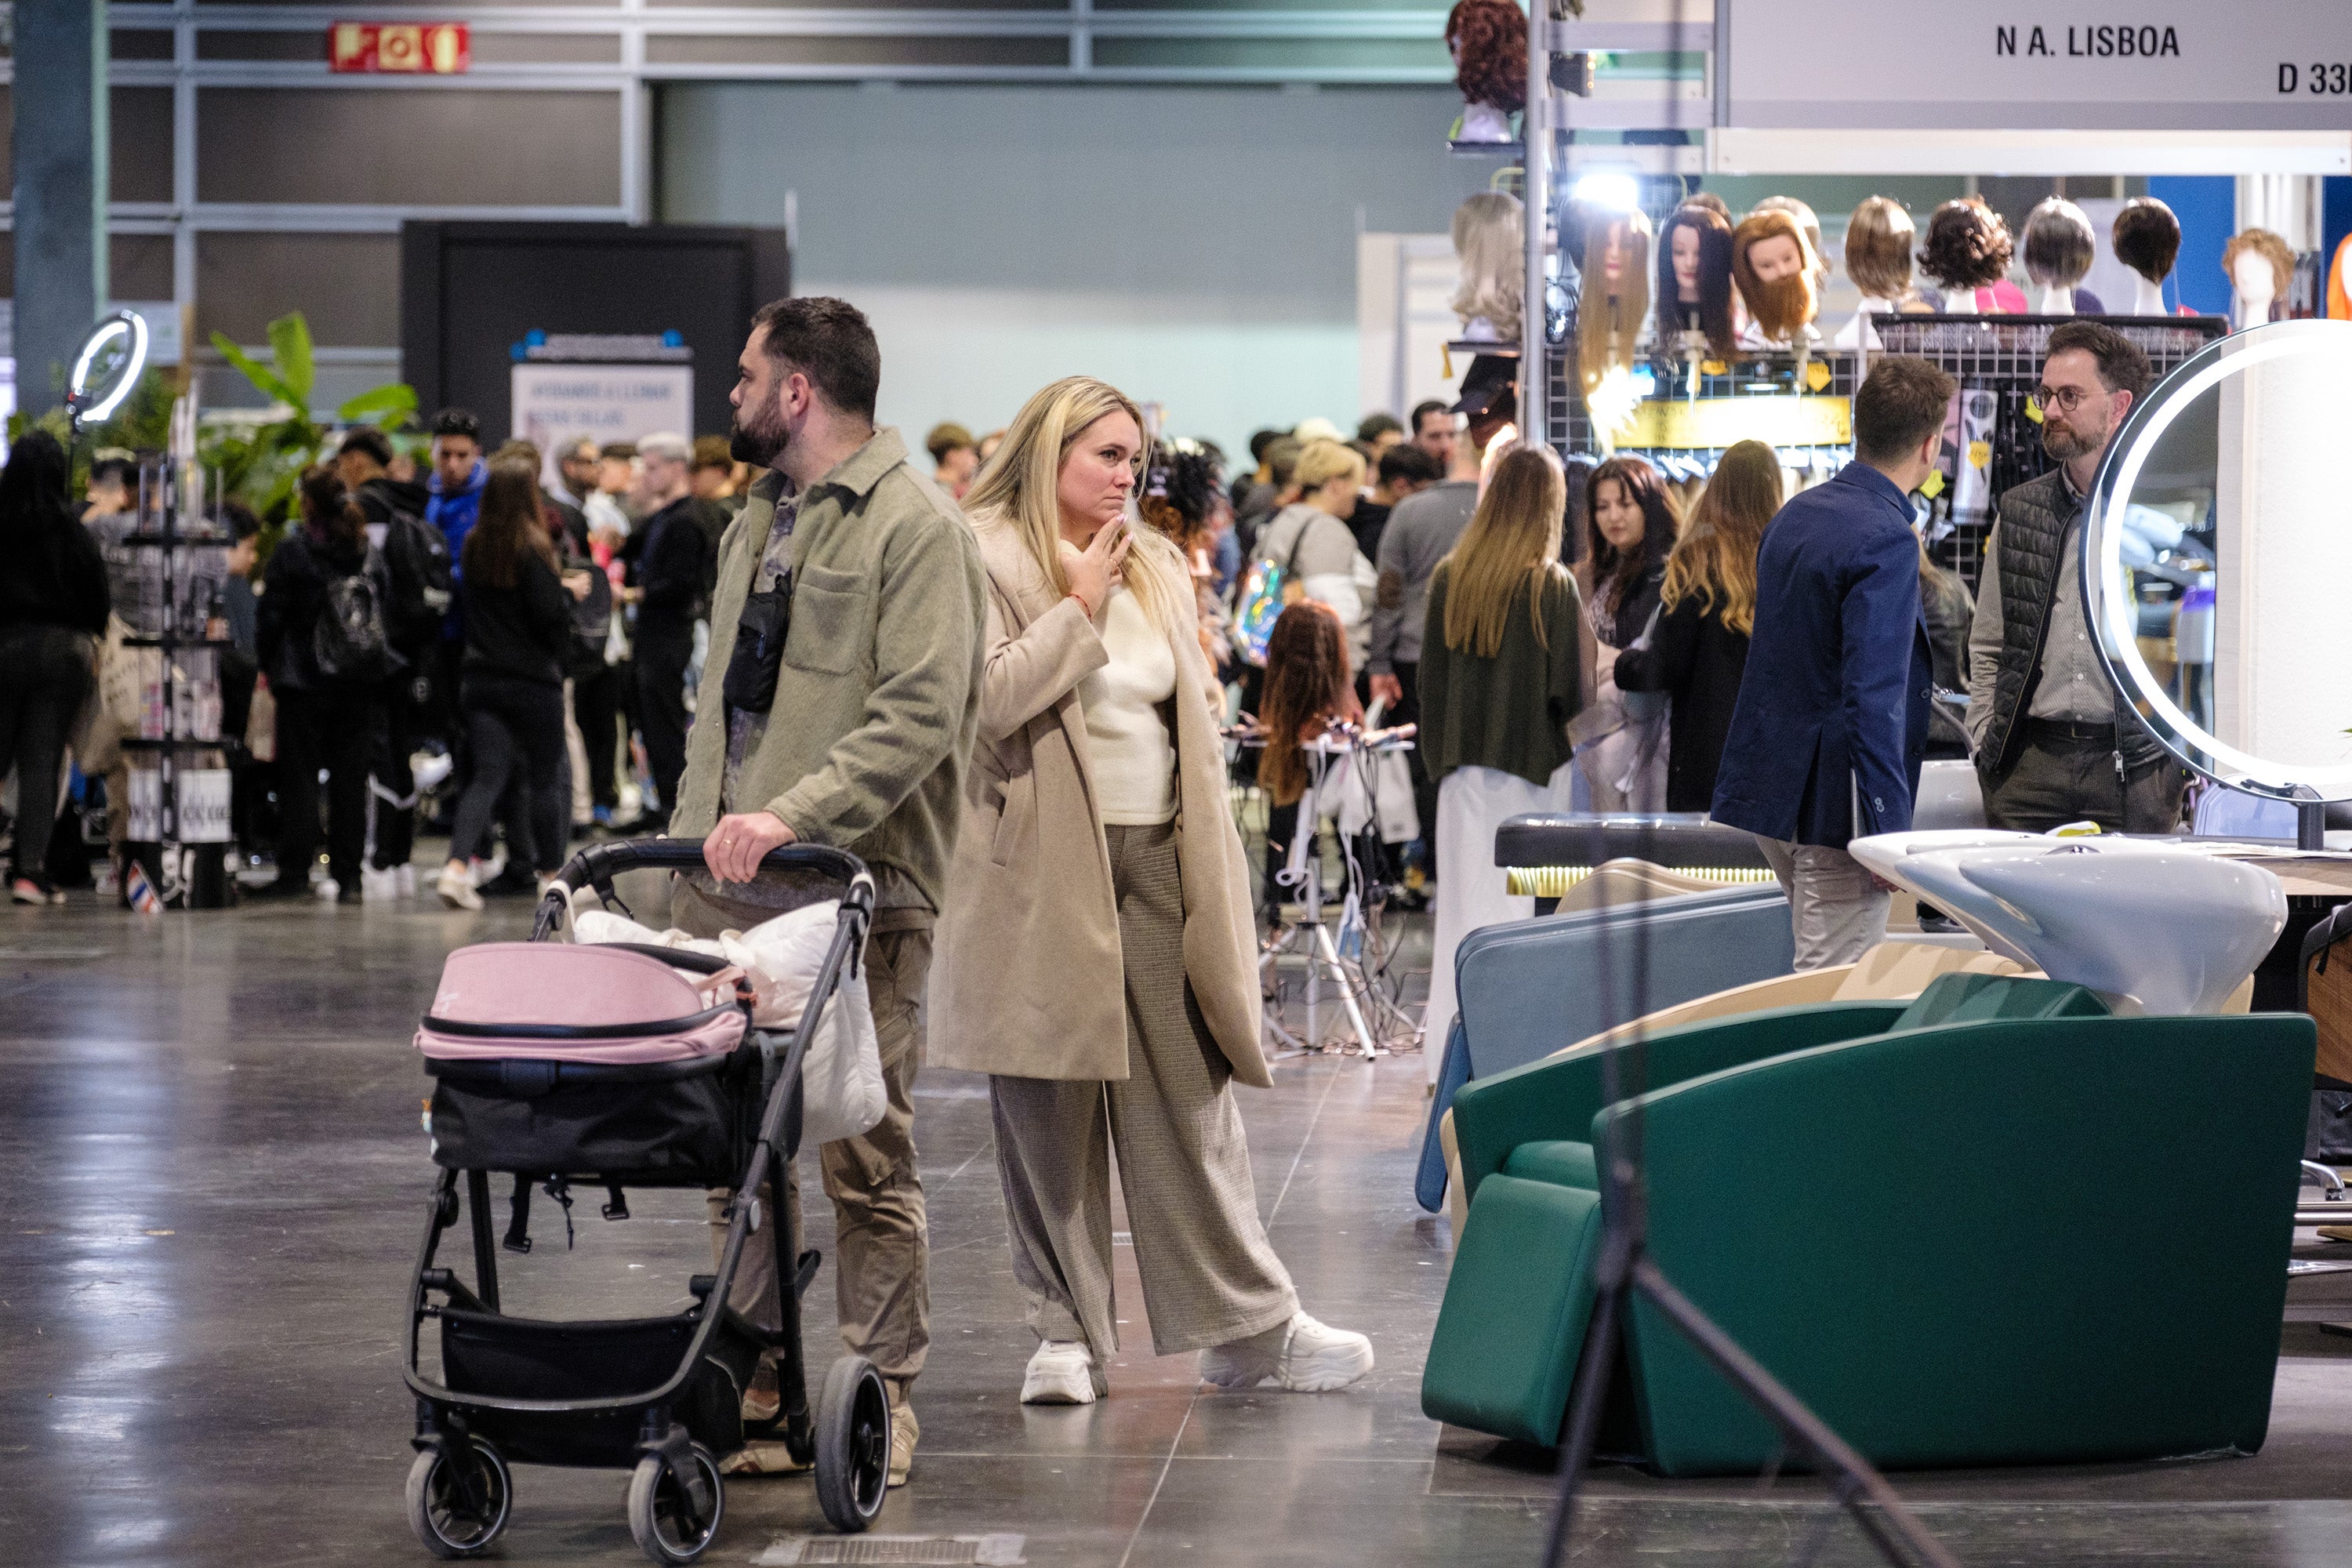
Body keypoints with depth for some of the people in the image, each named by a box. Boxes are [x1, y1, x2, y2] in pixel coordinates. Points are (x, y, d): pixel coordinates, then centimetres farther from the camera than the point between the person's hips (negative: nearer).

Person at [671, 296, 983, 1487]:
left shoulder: (915, 528, -8)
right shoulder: (757, 519, 19)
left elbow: (920, 716, -18)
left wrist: (793, 814, -25)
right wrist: (696, 836, 15)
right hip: (729, 883, 8)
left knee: (866, 1155, -3)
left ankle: (880, 1397, 5)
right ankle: (757, 1385, 15)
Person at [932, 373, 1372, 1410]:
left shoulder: (1154, 566, 17)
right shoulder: (984, 558, -4)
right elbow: (984, 699, -18)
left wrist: (1215, 873, 17)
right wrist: (1080, 609, -13)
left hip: (1155, 858, 5)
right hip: (1045, 870, -5)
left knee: (1192, 1098, 5)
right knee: (1050, 1113, 1)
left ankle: (1248, 1326, 8)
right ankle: (1066, 1332, 9)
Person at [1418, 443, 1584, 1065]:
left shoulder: (1450, 577, 0)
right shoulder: (1553, 586, -11)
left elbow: (1430, 680, 6)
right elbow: (1570, 693, -11)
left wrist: (1439, 758, 14)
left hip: (1464, 767, 4)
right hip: (1532, 769, -4)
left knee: (1466, 906, 9)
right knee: (1523, 915, 1)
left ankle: (1450, 1058, 13)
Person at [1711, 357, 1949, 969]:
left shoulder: (1794, 515, 10)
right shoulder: (1885, 542, -17)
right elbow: (1872, 697, -23)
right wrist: (1892, 832, -20)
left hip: (1768, 783, 9)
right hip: (1831, 804, -9)